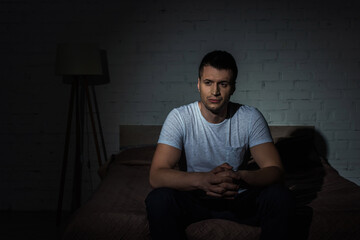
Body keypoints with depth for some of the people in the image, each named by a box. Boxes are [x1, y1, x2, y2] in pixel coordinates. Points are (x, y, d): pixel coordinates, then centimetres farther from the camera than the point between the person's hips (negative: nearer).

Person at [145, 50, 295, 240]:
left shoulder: (251, 118, -11)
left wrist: (241, 178, -40)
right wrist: (203, 180, -42)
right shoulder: (179, 118, -14)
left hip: (239, 197, 1)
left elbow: (275, 169, -16)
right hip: (195, 198, -1)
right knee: (158, 199, -31)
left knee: (281, 197, -26)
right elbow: (156, 175, -23)